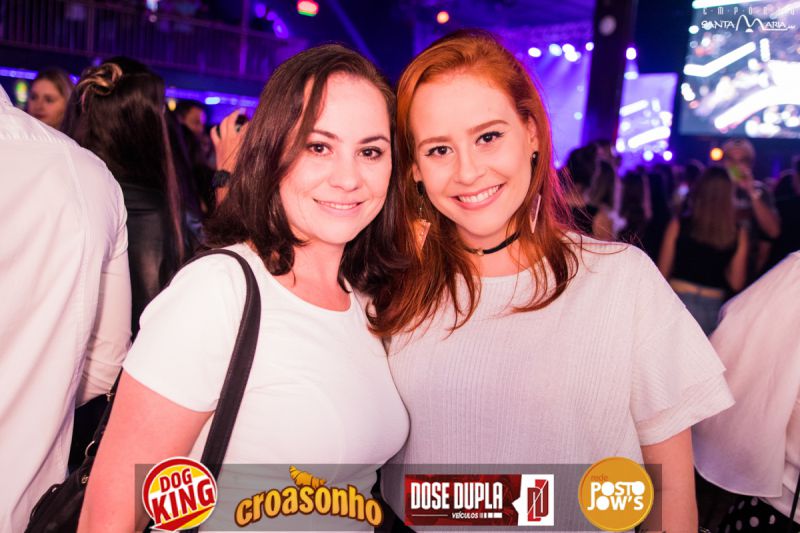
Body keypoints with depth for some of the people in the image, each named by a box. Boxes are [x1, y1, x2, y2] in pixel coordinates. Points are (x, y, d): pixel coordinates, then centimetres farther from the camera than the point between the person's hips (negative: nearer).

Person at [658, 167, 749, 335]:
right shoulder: (738, 234, -3)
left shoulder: (678, 225, -5)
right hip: (714, 307, 1)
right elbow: (737, 283, 4)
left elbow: (663, 272, 1)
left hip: (678, 302, -1)